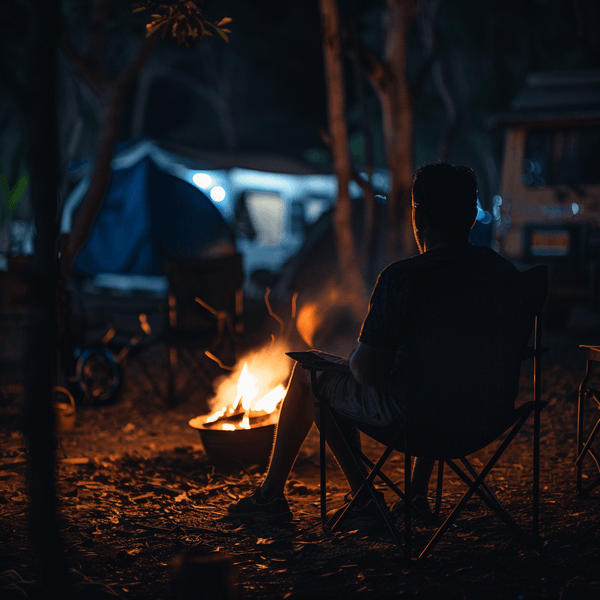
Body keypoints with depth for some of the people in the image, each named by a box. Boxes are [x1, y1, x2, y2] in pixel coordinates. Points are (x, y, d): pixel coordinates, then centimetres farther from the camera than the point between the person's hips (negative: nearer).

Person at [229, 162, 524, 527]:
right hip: (493, 418, 6)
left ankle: (271, 496, 29)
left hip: (417, 420, -6)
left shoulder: (402, 279, -20)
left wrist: (356, 357, 8)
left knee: (308, 373, 16)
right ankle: (419, 494, 40)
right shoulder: (507, 272, -1)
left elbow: (368, 373, -17)